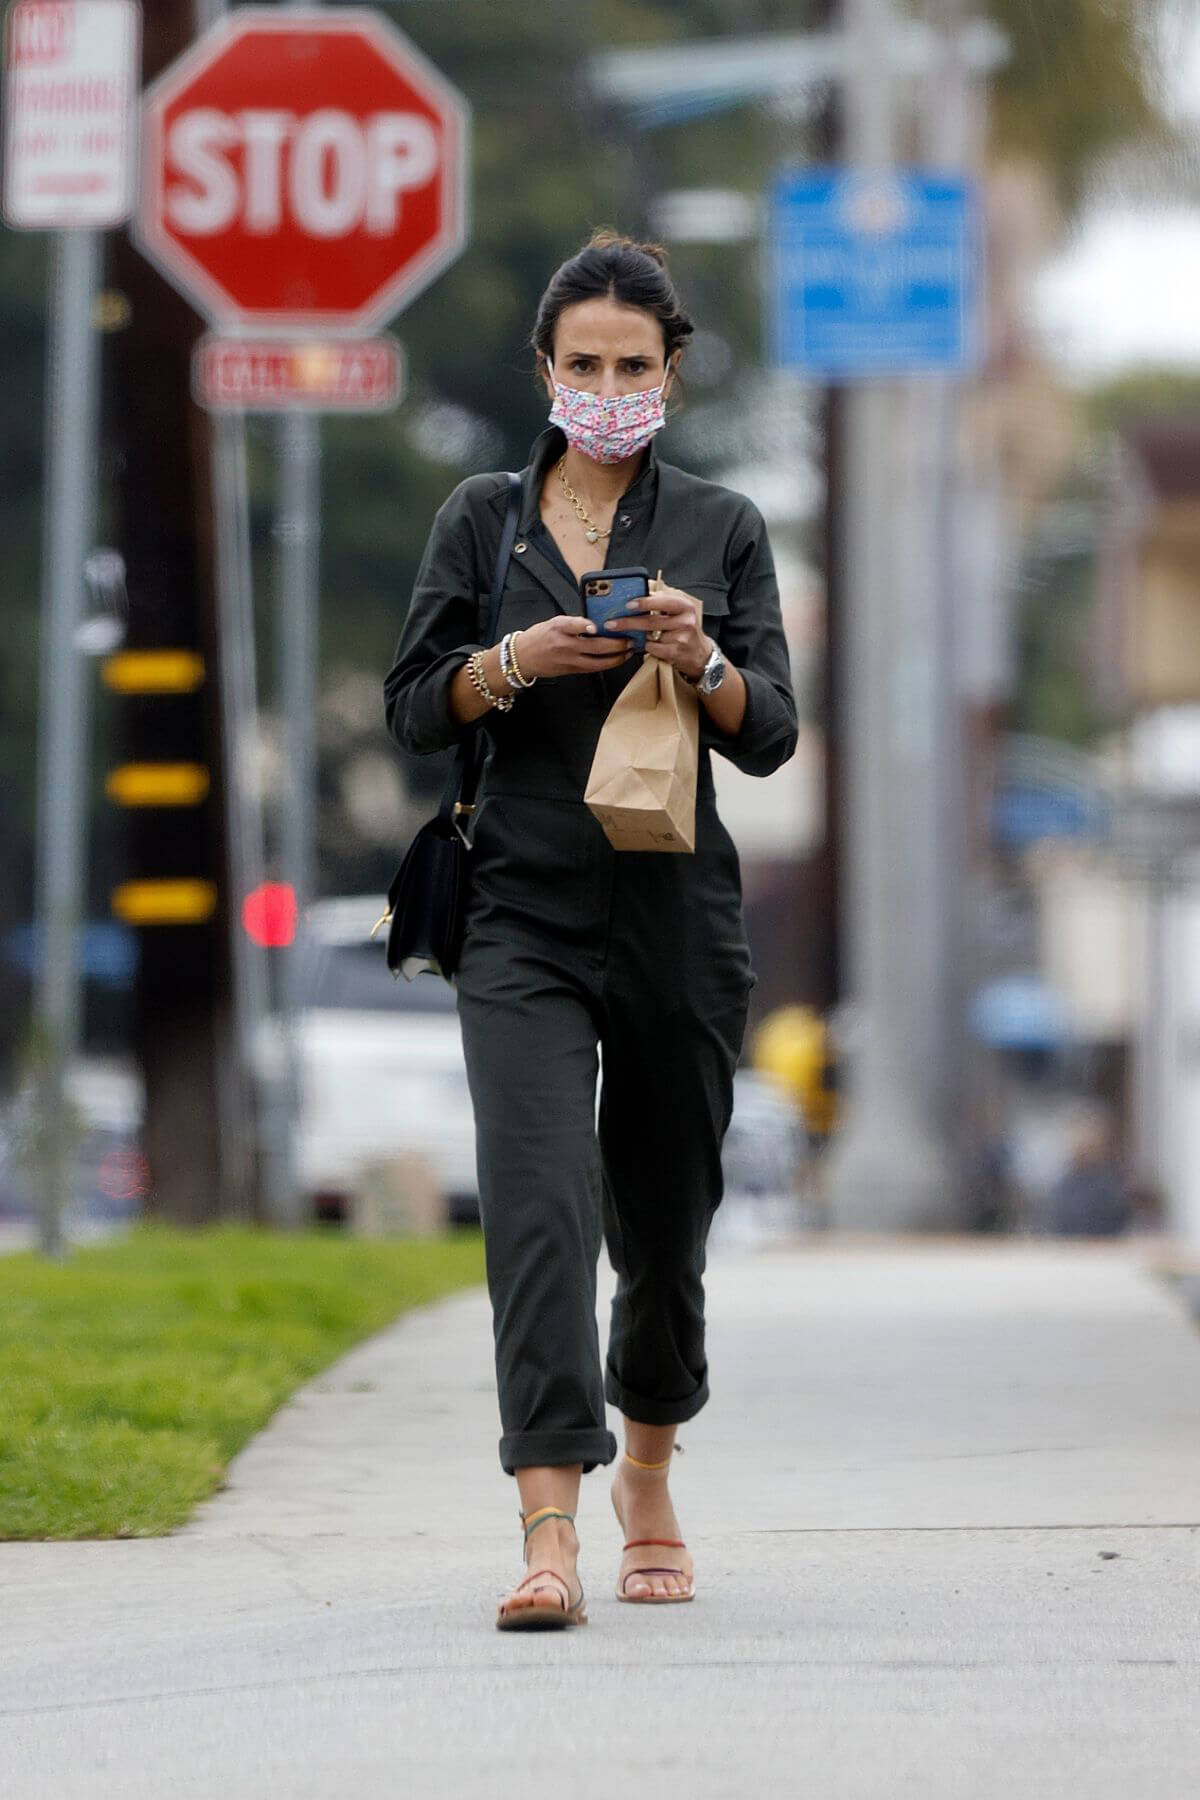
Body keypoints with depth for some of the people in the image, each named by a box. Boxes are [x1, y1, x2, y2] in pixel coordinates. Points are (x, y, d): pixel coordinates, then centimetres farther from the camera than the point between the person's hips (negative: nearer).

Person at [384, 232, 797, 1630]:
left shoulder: (720, 528, 6)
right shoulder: (483, 518, 7)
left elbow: (772, 736, 1)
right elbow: (413, 710, 5)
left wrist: (703, 664, -19)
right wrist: (513, 662, -13)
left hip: (678, 921, 1)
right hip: (525, 920, -1)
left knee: (663, 1221, 12)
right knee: (540, 1202, -17)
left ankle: (648, 1470, 38)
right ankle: (550, 1532, -24)